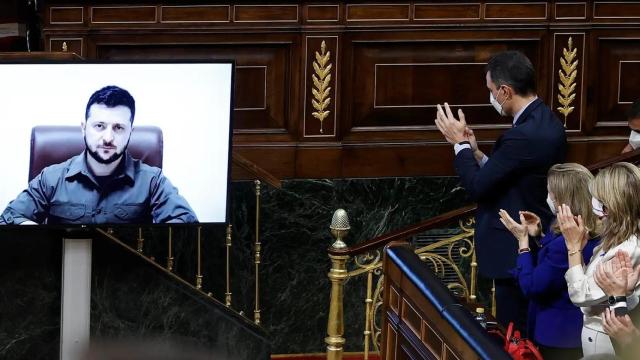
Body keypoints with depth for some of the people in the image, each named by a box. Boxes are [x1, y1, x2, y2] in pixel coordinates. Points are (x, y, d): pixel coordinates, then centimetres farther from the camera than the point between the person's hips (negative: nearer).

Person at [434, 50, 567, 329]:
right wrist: (475, 152, 4)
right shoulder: (546, 122, 7)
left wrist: (460, 143, -7)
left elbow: (478, 186, -20)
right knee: (525, 334, 16)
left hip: (516, 253, -10)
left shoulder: (523, 136, -25)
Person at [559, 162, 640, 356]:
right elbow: (587, 284, 8)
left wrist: (573, 245, -14)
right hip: (595, 331, 9)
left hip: (605, 340, -9)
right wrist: (577, 245, -1)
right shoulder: (616, 241, 6)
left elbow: (581, 295, -20)